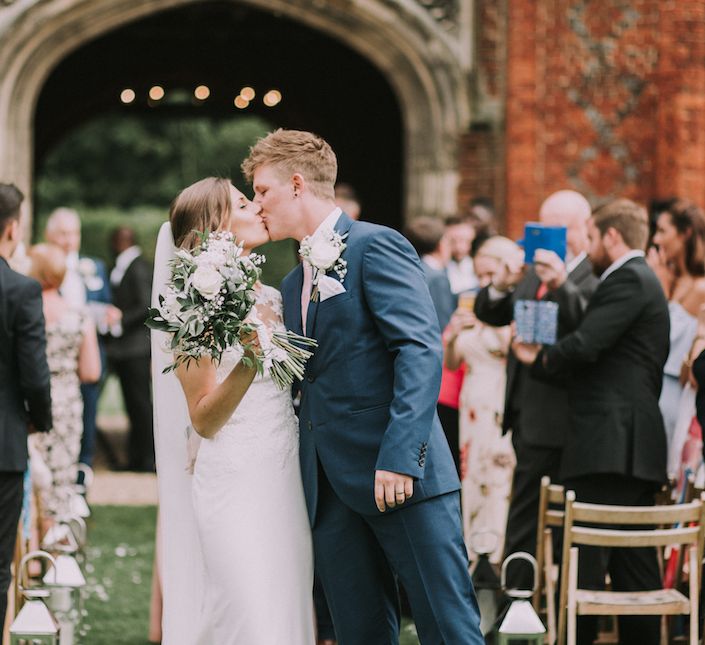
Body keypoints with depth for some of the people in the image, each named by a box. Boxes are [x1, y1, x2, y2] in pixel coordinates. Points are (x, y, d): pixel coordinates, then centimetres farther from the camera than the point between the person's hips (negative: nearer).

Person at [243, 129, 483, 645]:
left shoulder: (376, 247, -4)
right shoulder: (294, 283, 22)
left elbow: (421, 349, -15)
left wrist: (400, 456, -22)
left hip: (400, 475, -8)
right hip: (331, 487, 8)